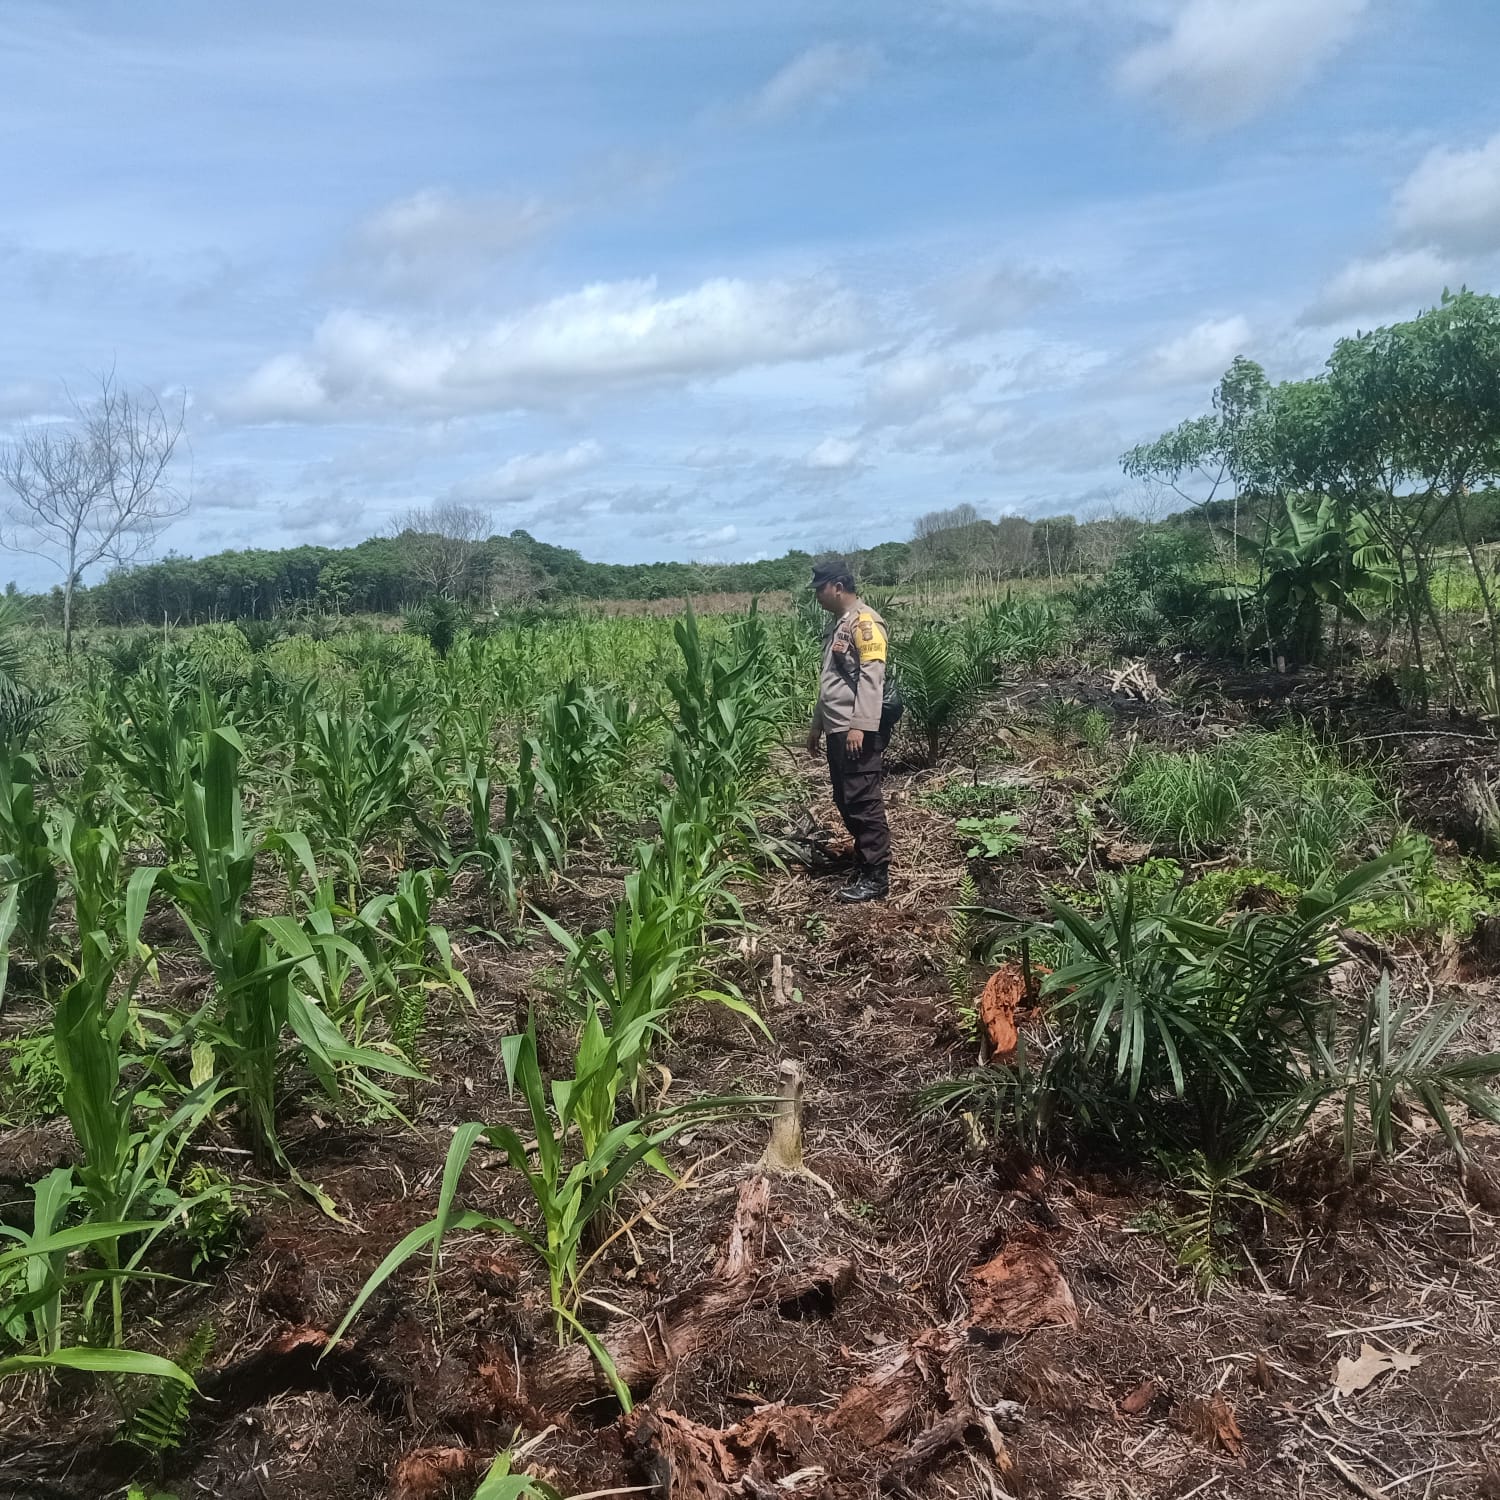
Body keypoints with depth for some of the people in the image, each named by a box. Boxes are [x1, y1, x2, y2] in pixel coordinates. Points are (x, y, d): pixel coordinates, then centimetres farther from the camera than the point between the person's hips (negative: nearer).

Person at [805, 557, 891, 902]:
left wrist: (860, 725, -26)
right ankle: (865, 861, 23)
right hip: (837, 730, 10)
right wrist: (817, 724, 25)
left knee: (863, 802, -7)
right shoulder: (837, 624, 19)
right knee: (845, 801, 13)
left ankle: (876, 878, -2)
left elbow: (871, 678, -19)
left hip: (857, 731, -10)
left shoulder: (865, 622, -11)